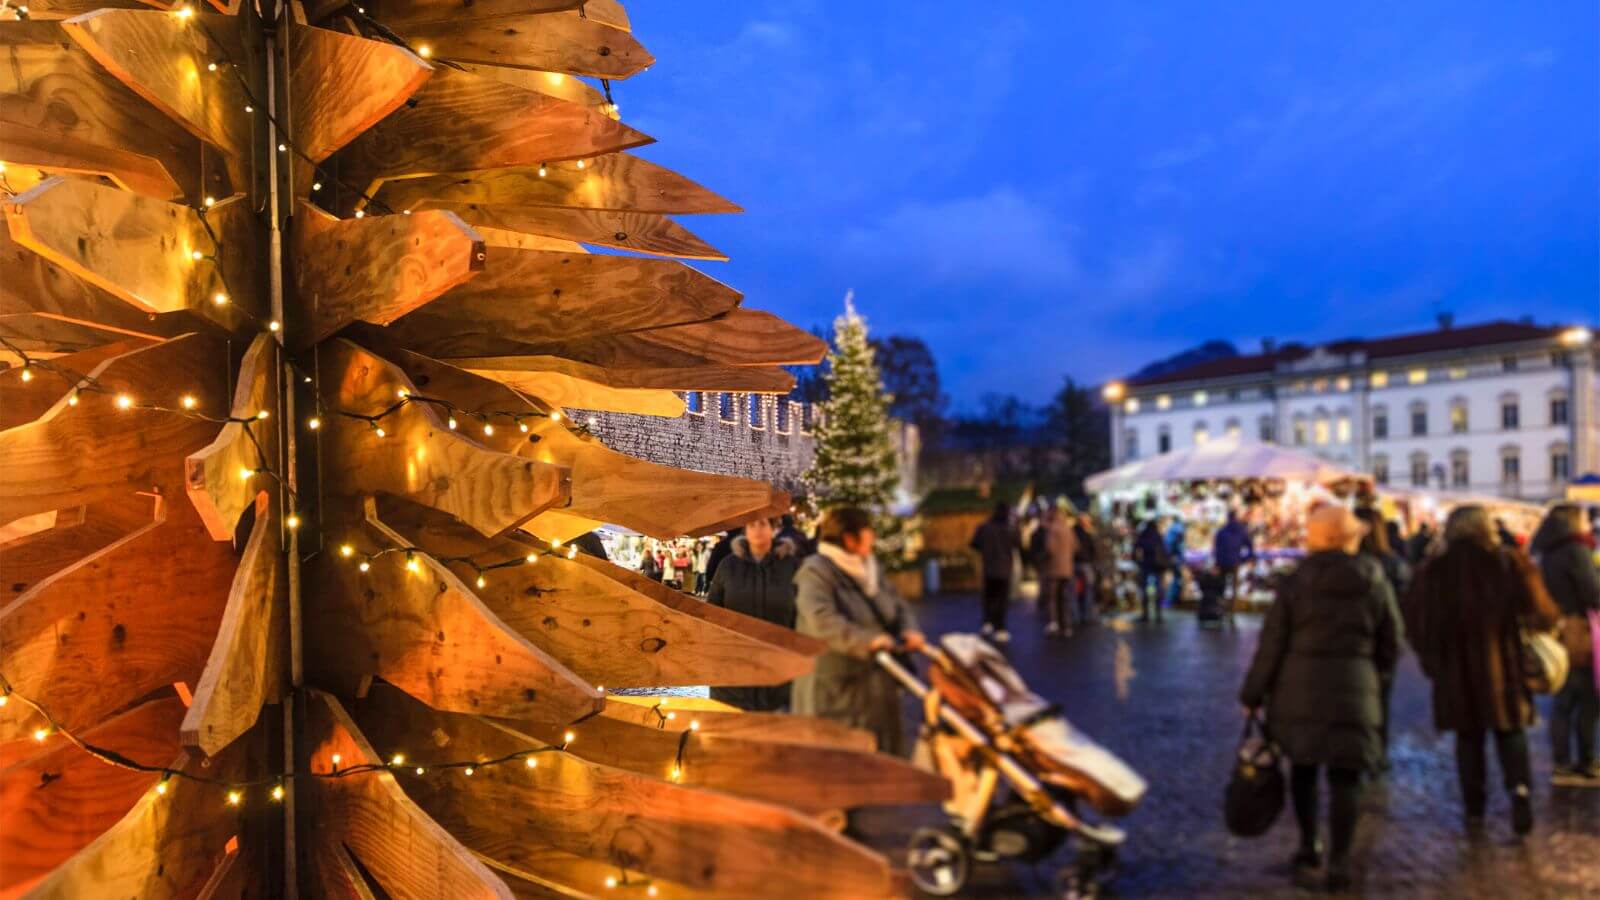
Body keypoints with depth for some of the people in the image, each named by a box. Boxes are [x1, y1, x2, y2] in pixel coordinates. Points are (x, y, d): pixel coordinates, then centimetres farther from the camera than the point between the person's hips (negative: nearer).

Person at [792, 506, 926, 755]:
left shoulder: (868, 569, 13)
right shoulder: (815, 572, -13)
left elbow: (899, 606, 16)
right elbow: (822, 620, -28)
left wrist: (908, 630, -6)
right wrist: (867, 640, -33)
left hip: (876, 690, 8)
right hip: (834, 695, -8)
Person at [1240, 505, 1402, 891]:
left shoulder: (1297, 580, -4)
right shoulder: (1375, 582, 2)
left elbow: (1272, 642, -5)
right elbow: (1390, 646, 8)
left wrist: (1253, 694, 2)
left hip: (1300, 687, -1)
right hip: (1355, 690, 1)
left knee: (1303, 768, 15)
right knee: (1344, 776, 5)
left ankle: (1308, 850, 23)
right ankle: (1339, 862, 3)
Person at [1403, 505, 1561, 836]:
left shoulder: (1431, 572, 0)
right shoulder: (1510, 563, -4)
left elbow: (1416, 624, 1)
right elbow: (1543, 613, -9)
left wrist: (1431, 659, 12)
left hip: (1455, 668, 1)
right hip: (1503, 664, 0)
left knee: (1468, 736, 12)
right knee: (1510, 732, 13)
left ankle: (1474, 806, 14)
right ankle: (1520, 787, -9)